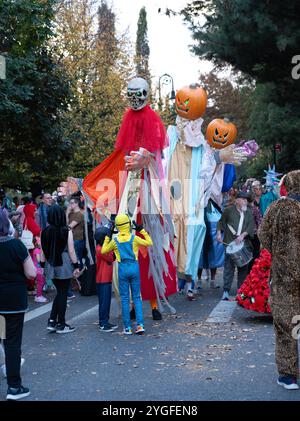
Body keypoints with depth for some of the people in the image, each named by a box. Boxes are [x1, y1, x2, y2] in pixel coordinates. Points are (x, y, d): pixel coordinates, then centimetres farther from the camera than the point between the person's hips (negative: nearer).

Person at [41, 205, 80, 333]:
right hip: (64, 265, -4)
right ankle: (61, 325, 13)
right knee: (62, 294, 6)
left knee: (59, 292, 19)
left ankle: (52, 321, 14)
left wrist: (43, 265, 14)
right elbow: (71, 251, -9)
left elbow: (43, 251, 3)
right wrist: (76, 266, -1)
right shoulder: (67, 231, -11)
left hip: (51, 265, 4)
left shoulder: (45, 231, -1)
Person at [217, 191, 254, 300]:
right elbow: (221, 222, 13)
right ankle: (226, 291, -9)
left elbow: (251, 227, 3)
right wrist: (219, 233, -2)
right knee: (229, 266, -9)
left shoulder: (248, 212, 12)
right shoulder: (229, 210, 6)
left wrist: (243, 235, -12)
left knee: (243, 267, 6)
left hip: (244, 243, 3)